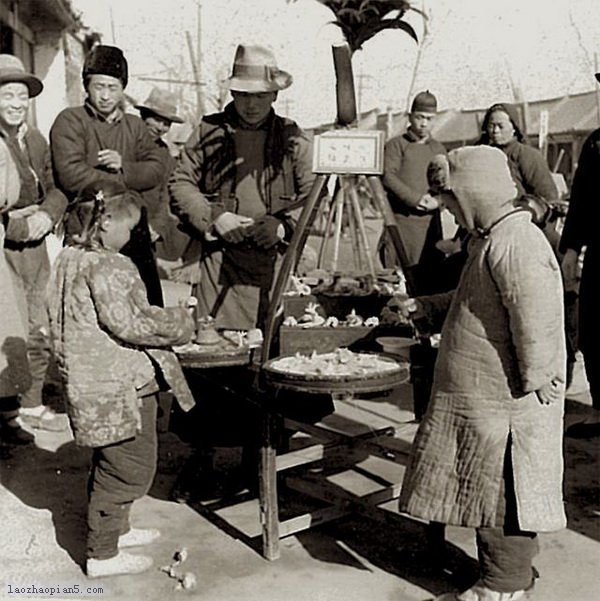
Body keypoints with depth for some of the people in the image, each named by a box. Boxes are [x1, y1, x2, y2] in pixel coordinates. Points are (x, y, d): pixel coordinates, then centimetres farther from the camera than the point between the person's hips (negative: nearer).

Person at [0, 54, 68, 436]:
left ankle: (32, 405, 26)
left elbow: (57, 187, 13)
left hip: (35, 248, 6)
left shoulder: (37, 140, 13)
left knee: (41, 331, 10)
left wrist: (47, 214, -7)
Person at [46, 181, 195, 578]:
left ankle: (114, 528, 41)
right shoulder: (107, 267, -20)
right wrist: (179, 323, -11)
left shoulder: (69, 259, 10)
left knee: (110, 464, 24)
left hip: (90, 383, 10)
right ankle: (102, 554, 13)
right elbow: (127, 323, -25)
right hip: (119, 388, -10)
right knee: (130, 468, 2)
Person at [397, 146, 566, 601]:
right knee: (488, 493, 18)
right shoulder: (490, 239, 12)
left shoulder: (516, 245, -21)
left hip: (505, 406, -10)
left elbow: (536, 326, -24)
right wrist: (425, 306, 21)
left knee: (500, 494, 3)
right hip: (480, 398, 10)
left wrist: (535, 387, -19)